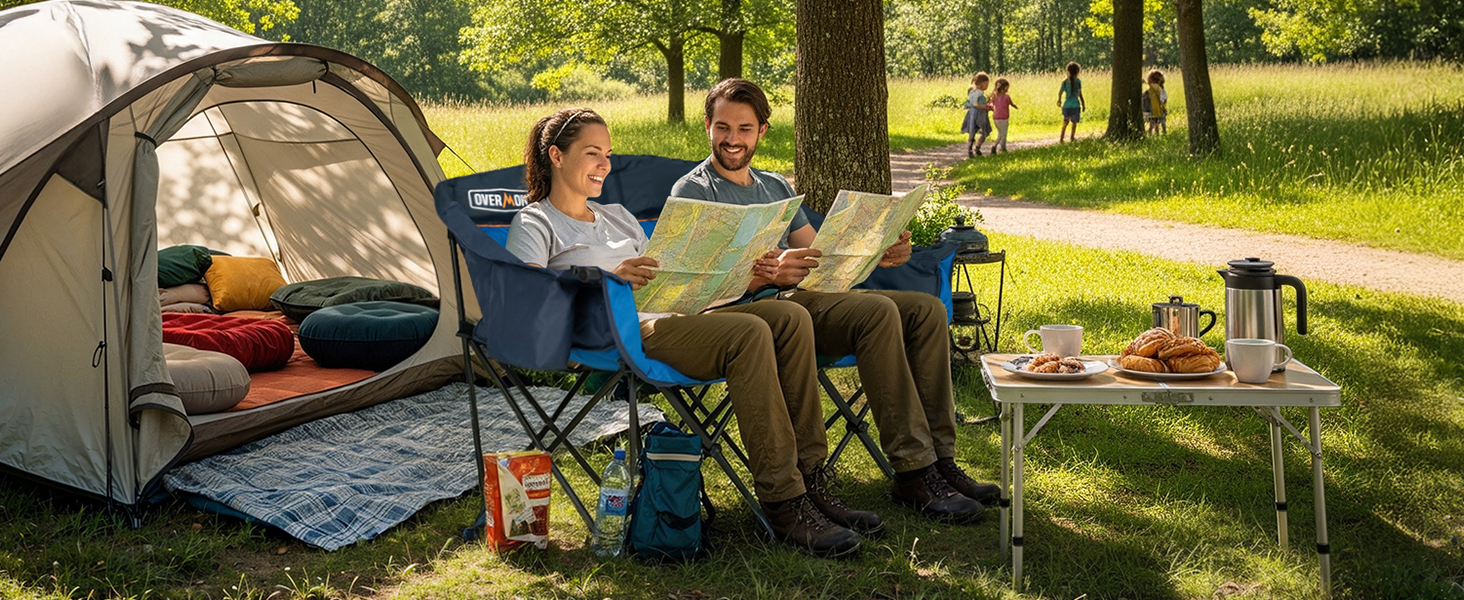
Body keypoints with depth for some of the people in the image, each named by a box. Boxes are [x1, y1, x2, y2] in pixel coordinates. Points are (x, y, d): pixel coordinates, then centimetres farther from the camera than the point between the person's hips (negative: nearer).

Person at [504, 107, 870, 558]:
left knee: (790, 317, -15)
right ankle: (782, 503, -32)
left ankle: (807, 476, -15)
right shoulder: (534, 224, 7)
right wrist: (608, 278, -27)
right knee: (748, 332, -31)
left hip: (665, 316, 8)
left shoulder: (617, 216, 31)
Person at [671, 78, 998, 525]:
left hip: (803, 297, 8)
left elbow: (820, 256, 22)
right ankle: (913, 474, -29)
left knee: (926, 309, -9)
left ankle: (938, 458, -11)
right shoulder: (691, 192, 1)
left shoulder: (776, 186, 26)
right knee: (878, 312, -29)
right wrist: (769, 274, -29)